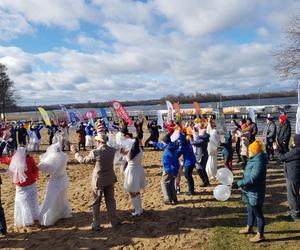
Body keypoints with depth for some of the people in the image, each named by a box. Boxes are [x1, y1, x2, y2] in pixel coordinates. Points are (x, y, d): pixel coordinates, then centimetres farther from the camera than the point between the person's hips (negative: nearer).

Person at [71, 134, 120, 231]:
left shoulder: (95, 152, -21)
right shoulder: (112, 150, -9)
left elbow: (83, 160, -7)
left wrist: (75, 152, 8)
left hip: (98, 181, -4)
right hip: (110, 180, 4)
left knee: (96, 203, 13)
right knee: (110, 201, 18)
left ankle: (96, 225, 22)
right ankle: (114, 221, 27)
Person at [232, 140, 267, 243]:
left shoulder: (259, 163, -26)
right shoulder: (253, 160, 5)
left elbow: (252, 179, -30)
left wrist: (239, 184, -27)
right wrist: (240, 183, 20)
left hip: (255, 193, -10)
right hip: (250, 191, 10)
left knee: (257, 213, 5)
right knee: (250, 210, 23)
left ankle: (260, 235, 21)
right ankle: (249, 228, 41)